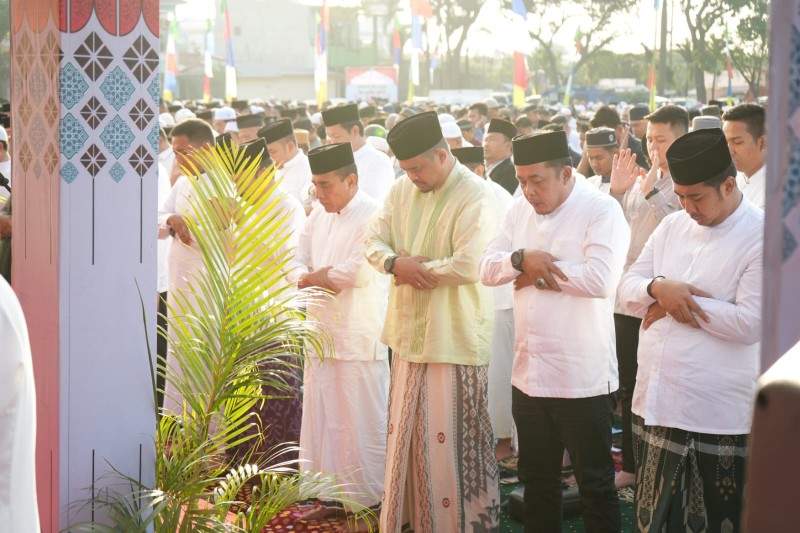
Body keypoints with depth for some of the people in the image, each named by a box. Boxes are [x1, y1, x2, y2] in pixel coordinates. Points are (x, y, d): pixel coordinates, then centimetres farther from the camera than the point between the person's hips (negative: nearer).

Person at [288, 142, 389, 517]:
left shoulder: (373, 216, -13)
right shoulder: (318, 215, 12)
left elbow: (361, 271, -21)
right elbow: (299, 263, 14)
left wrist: (315, 276, -6)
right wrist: (315, 279, -10)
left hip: (359, 340, -8)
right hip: (322, 332, 8)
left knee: (360, 423, -2)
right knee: (321, 416, 11)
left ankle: (371, 499, 7)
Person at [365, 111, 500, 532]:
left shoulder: (476, 197, -15)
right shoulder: (402, 190, 7)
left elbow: (467, 266, -24)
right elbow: (373, 241, 6)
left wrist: (416, 269, -12)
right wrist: (395, 263, -15)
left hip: (453, 335, -7)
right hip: (410, 329, 7)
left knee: (450, 438, 0)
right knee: (405, 433, 15)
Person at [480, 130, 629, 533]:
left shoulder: (602, 210, -12)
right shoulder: (519, 210, 8)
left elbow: (601, 280, -25)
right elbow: (487, 269, 5)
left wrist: (540, 274, -13)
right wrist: (521, 259, -16)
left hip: (583, 379, -6)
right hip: (528, 374, 7)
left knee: (595, 486, 5)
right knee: (537, 481, 19)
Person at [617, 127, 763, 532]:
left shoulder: (762, 237, -10)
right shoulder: (673, 226, 10)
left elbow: (750, 323, -19)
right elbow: (627, 288, 10)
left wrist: (680, 301, -12)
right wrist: (658, 288, -13)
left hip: (717, 417, -6)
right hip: (656, 403, 6)